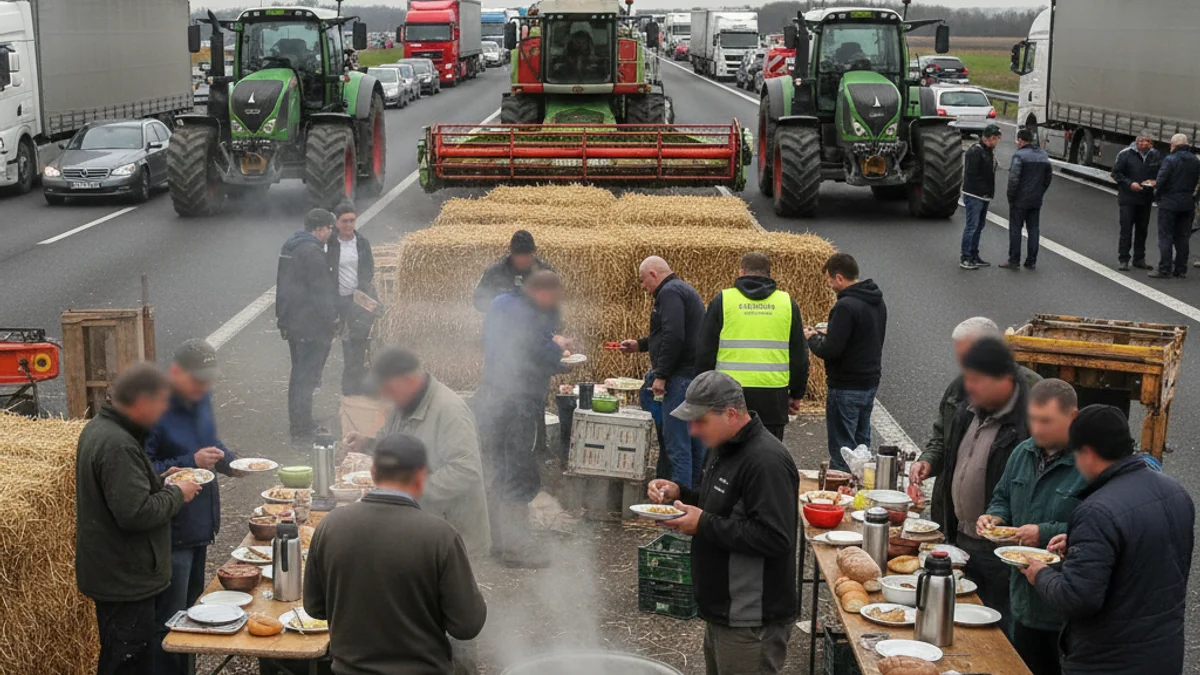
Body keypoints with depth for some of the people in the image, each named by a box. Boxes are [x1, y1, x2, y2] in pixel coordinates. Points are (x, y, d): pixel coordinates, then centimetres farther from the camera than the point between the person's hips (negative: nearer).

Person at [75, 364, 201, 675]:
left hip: (111, 575, 10)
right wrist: (176, 494, -14)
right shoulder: (118, 445, -26)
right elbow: (136, 513, -30)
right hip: (124, 579, -10)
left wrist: (161, 482, 9)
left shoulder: (98, 428, 8)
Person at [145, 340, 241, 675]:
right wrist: (192, 462, -28)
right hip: (170, 532, -9)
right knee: (170, 621, 0)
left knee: (192, 606, 20)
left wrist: (230, 461, 0)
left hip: (199, 524, 9)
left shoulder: (200, 397, 4)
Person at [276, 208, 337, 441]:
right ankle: (302, 428, 0)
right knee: (308, 376, -3)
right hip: (311, 325, -10)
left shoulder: (290, 246, 12)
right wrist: (331, 320, -14)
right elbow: (321, 292, -22)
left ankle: (298, 422, 31)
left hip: (291, 321, 10)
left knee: (299, 372, 20)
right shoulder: (313, 252, -20)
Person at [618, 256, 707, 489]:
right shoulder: (686, 290, 23)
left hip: (681, 376, -10)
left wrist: (661, 374, -20)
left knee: (676, 441, -9)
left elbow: (674, 336, -23)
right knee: (694, 441, 13)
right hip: (697, 375, 10)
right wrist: (640, 345, 34)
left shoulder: (670, 292, -10)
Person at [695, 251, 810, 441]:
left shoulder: (722, 300, 4)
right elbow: (800, 355, 12)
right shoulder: (787, 303, 9)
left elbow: (705, 351, 3)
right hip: (773, 396, 1)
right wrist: (796, 394, 20)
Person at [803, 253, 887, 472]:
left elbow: (830, 351, -24)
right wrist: (827, 334, 13)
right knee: (862, 443, 19)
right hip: (870, 383, 9)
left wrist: (812, 337, -4)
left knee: (842, 448, -1)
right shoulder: (877, 302, 9)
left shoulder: (846, 306, -21)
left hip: (846, 388, -9)